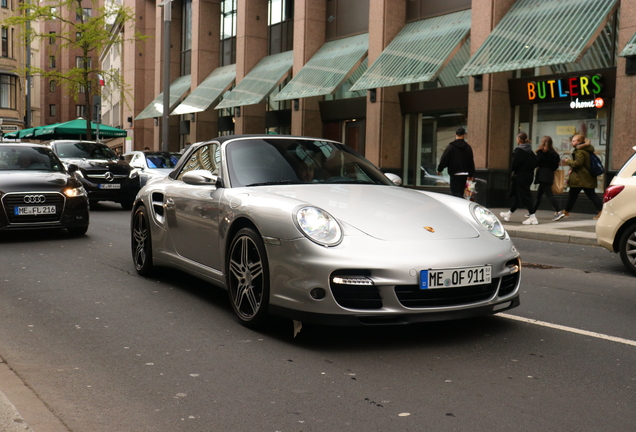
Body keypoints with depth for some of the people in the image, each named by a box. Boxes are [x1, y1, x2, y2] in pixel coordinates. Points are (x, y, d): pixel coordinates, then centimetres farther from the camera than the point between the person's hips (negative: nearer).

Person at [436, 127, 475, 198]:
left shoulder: (451, 146, -8)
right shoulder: (468, 147, 6)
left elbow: (444, 159, -8)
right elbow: (471, 162, 12)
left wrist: (439, 169, 5)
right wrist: (471, 175, 20)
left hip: (455, 174, -5)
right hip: (464, 174, 5)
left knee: (456, 193, -7)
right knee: (461, 192, 16)